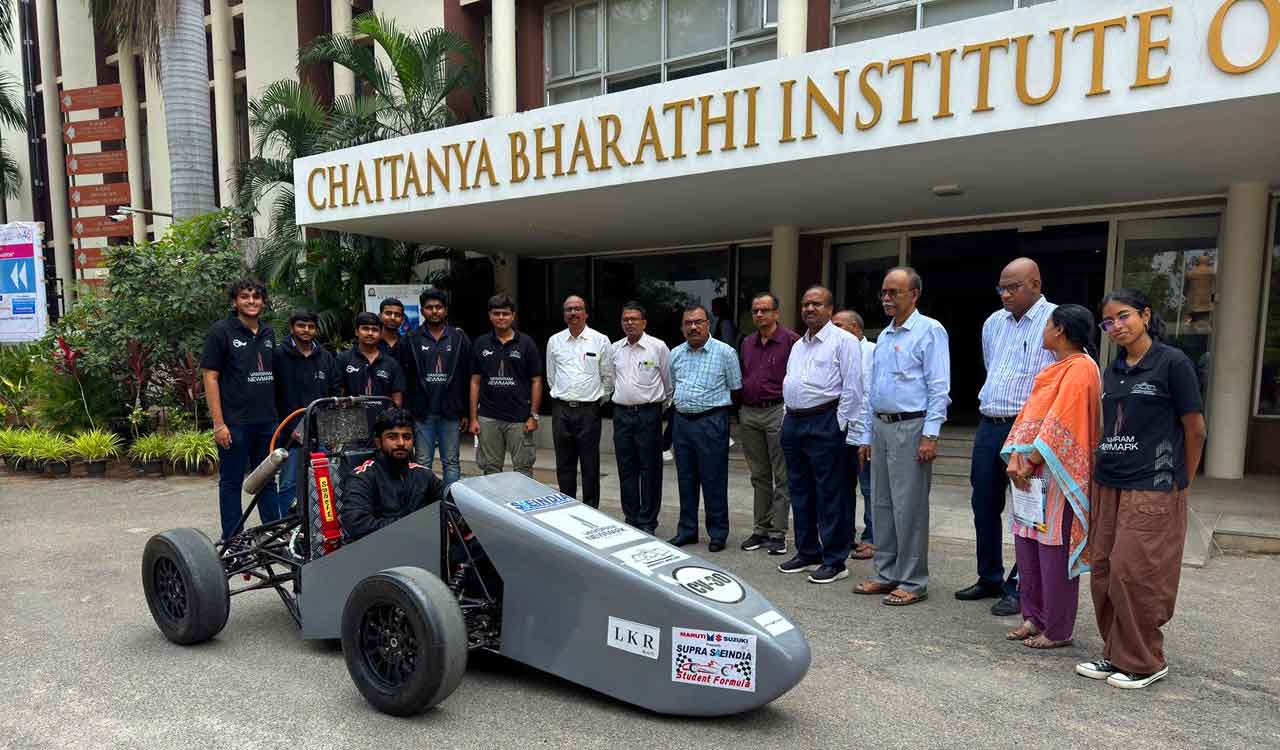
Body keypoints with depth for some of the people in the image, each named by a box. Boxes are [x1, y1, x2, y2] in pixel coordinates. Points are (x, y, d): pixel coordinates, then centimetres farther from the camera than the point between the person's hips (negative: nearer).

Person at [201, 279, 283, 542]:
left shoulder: (268, 333, 12)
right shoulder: (221, 331, -5)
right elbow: (210, 377, -8)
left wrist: (277, 415, 11)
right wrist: (218, 423, -13)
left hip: (267, 421, 5)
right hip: (235, 423, -5)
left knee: (267, 480, 13)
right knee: (231, 482, 5)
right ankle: (231, 540, 15)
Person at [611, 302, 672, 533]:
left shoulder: (658, 347, -3)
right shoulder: (615, 349, 9)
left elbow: (669, 381, 5)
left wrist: (664, 403, 13)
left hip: (649, 413, -4)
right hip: (621, 413, 4)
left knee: (650, 470, 0)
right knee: (626, 470, 9)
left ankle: (648, 522, 9)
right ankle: (630, 519, 20)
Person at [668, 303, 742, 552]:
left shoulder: (725, 352, -4)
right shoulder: (675, 354, 11)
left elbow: (736, 389, 0)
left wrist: (714, 403, 4)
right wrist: (682, 404, 15)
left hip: (711, 422, -5)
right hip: (681, 421, 5)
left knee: (714, 480, -1)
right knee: (685, 479, 12)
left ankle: (718, 533, 11)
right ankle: (687, 530, 23)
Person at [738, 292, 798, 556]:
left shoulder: (791, 340, -6)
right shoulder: (747, 343, 15)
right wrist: (740, 410, 14)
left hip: (778, 412, -6)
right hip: (749, 415, 6)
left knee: (781, 477, 0)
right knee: (759, 476, 13)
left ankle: (778, 533, 5)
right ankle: (761, 529, 21)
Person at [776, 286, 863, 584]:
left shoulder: (843, 341, -5)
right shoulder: (798, 345, 19)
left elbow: (852, 387, -11)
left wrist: (840, 425, -14)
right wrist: (790, 417, 15)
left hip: (825, 424, -8)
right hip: (793, 423, 8)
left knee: (830, 495, -3)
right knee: (800, 492, 14)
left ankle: (834, 562, 5)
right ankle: (807, 553, 25)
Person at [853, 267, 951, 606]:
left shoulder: (929, 331, -6)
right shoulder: (884, 336, 17)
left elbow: (939, 388, -12)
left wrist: (930, 435, -19)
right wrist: (866, 435, 17)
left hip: (910, 428, -8)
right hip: (881, 427, 8)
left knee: (909, 508, -3)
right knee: (881, 505, 12)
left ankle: (913, 581, 8)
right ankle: (887, 574, 22)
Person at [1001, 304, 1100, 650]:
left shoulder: (1079, 369, -14)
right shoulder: (1054, 368, 15)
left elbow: (1059, 427, -19)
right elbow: (1029, 413, 9)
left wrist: (1029, 463, -16)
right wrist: (1016, 458, -1)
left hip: (1057, 475, -9)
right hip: (1033, 472, 9)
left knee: (1054, 551, 0)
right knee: (1027, 545, 12)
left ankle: (1058, 630, 11)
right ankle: (1035, 617, 24)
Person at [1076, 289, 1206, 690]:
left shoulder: (1172, 363, -6)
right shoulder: (1112, 371, 12)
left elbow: (1195, 428, -3)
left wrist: (1182, 484, 3)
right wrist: (1102, 471, 12)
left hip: (1151, 490, -6)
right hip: (1107, 486, 7)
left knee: (1132, 574, -3)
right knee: (1103, 572, 8)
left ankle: (1145, 663, 15)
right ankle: (1117, 655, 22)